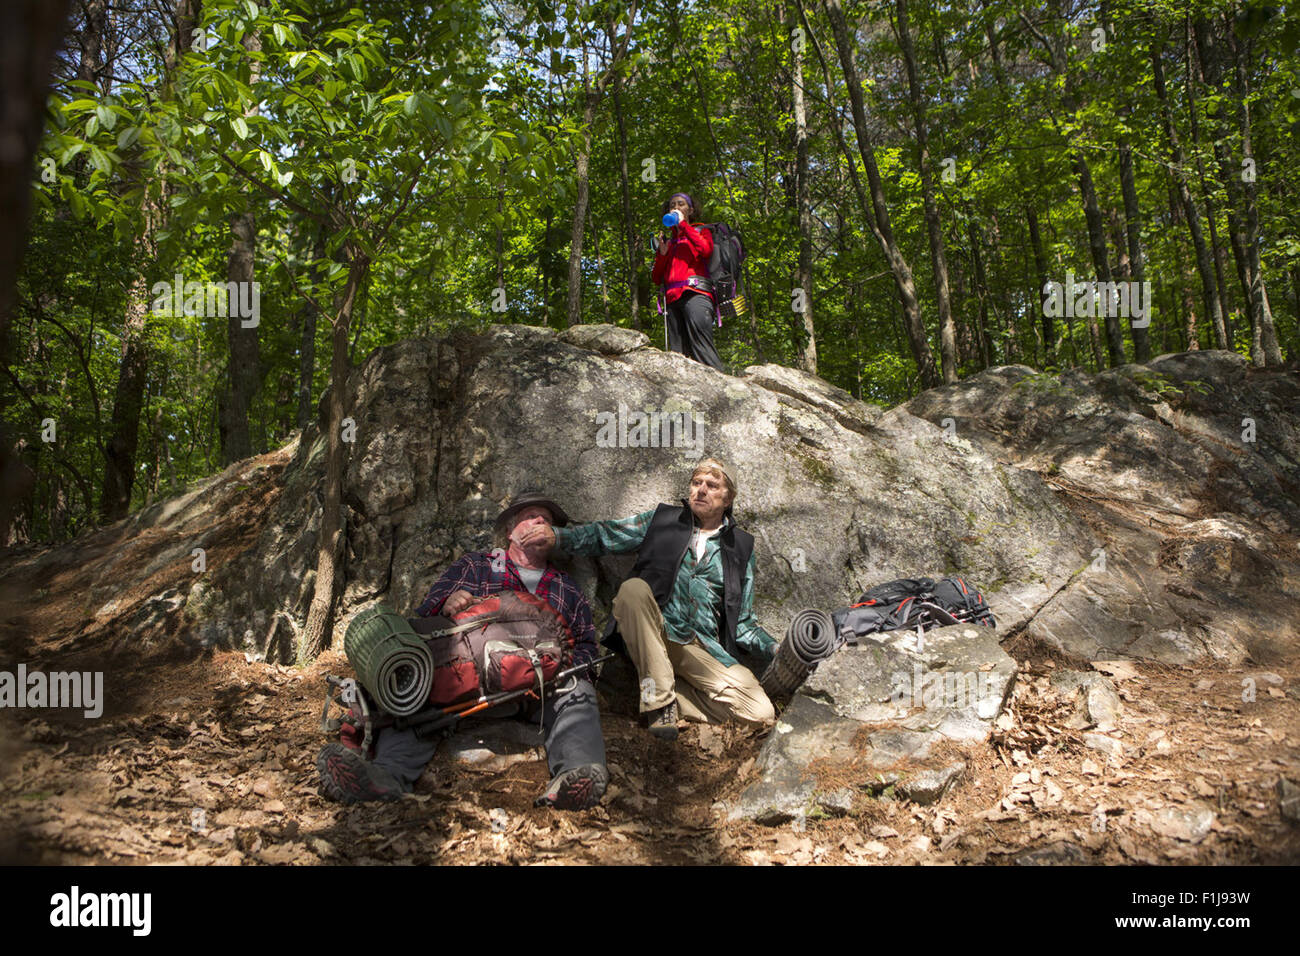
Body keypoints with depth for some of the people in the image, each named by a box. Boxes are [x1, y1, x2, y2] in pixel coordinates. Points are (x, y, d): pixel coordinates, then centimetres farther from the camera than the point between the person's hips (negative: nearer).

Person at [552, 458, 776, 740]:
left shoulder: (741, 547, 15)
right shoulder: (662, 519, 13)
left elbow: (742, 621, 16)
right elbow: (603, 535, 8)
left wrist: (776, 650, -1)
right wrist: (554, 536, -9)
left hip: (701, 650, 1)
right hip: (650, 637, -1)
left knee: (762, 713, -20)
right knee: (633, 588, -33)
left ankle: (667, 694, -2)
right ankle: (659, 697, -21)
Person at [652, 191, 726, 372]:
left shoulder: (700, 231, 19)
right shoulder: (669, 241, 30)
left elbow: (706, 250, -7)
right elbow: (656, 278, 23)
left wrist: (683, 224, 2)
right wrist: (662, 253, 7)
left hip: (695, 294, -5)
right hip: (672, 299, 5)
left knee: (701, 350, -24)